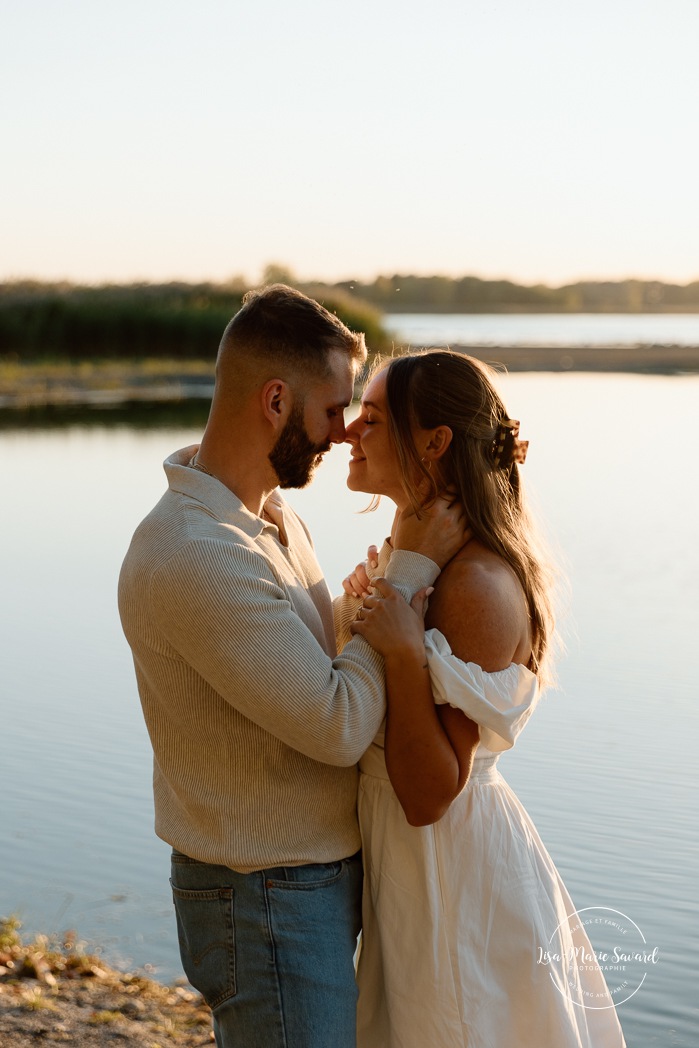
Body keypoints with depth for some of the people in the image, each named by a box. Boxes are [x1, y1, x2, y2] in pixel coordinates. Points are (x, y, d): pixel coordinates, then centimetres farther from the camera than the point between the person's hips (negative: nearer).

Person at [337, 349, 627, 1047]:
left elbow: (430, 796, -24)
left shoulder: (479, 587, -25)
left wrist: (404, 653, -32)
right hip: (409, 866, 9)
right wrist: (364, 617, 0)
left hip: (455, 877, -9)